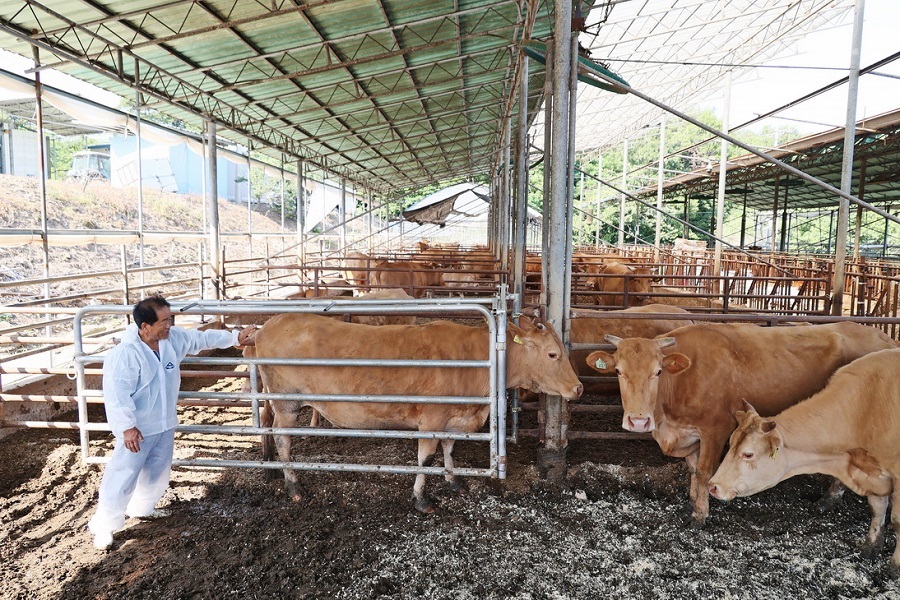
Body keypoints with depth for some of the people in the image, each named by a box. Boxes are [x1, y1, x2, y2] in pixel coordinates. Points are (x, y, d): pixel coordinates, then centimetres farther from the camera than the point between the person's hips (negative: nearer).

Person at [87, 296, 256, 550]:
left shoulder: (175, 338, -4)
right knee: (123, 477, 1)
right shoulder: (124, 354, -24)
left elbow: (203, 338, 11)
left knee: (157, 471, 21)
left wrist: (235, 337, 15)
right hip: (137, 430, -7)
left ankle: (142, 508, 43)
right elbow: (117, 394, -24)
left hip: (165, 424, 7)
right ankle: (104, 527, 17)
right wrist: (127, 427, -25)